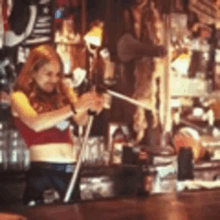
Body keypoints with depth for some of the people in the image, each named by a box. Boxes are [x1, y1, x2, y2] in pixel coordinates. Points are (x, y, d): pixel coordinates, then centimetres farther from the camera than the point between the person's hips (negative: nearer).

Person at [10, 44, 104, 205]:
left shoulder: (64, 92, 13)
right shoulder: (20, 96, 0)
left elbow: (82, 120, -3)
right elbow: (35, 123, -20)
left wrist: (91, 109, -26)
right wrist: (73, 108, -29)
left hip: (69, 168, 4)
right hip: (41, 169, -4)